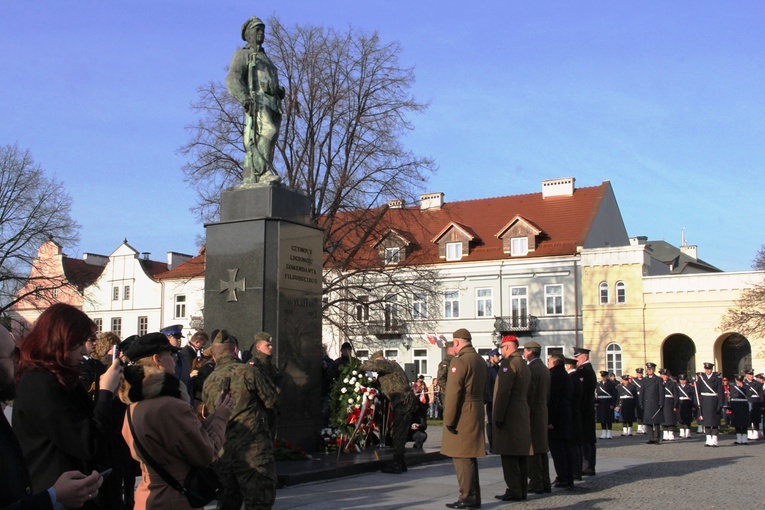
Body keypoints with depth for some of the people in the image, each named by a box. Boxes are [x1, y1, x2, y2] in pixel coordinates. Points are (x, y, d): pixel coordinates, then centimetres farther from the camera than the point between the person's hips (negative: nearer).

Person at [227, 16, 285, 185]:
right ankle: (264, 172, -39)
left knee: (257, 145, -1)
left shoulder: (266, 60, 36)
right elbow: (232, 79, -4)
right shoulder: (242, 54, 12)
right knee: (268, 132, -31)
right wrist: (245, 99, -22)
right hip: (257, 101, -7)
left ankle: (251, 183, -6)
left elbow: (274, 86, 32)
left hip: (272, 105, 7)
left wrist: (280, 91, 6)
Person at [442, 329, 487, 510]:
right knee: (469, 457, 15)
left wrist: (448, 420, -14)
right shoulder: (481, 361, 15)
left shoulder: (459, 361, -15)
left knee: (462, 458, -4)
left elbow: (453, 393, -18)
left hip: (462, 415, -9)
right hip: (477, 414, 9)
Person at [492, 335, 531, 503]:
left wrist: (498, 416, -19)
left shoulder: (509, 363, -13)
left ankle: (514, 491, -5)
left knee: (509, 456, -6)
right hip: (523, 416, 10)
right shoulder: (525, 365, 18)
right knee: (521, 455, 11)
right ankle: (522, 490, 16)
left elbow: (504, 391, -20)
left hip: (509, 417, -10)